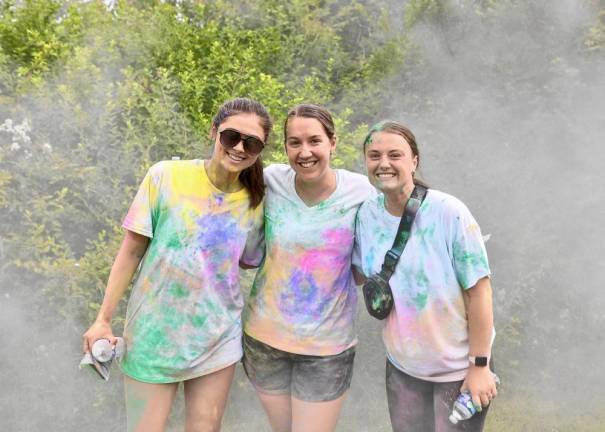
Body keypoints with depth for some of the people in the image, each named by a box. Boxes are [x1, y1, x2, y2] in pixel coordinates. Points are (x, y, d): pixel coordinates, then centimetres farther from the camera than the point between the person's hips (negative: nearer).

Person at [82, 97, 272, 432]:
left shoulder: (254, 201, -4)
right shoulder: (166, 177, -13)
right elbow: (131, 251, -6)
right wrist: (103, 319, -5)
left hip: (217, 339, 3)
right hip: (154, 334, -2)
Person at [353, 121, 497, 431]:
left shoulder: (448, 212, -21)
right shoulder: (366, 214, -7)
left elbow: (479, 289, -17)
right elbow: (361, 272, 9)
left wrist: (480, 365, -14)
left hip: (458, 367, -4)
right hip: (401, 366, 4)